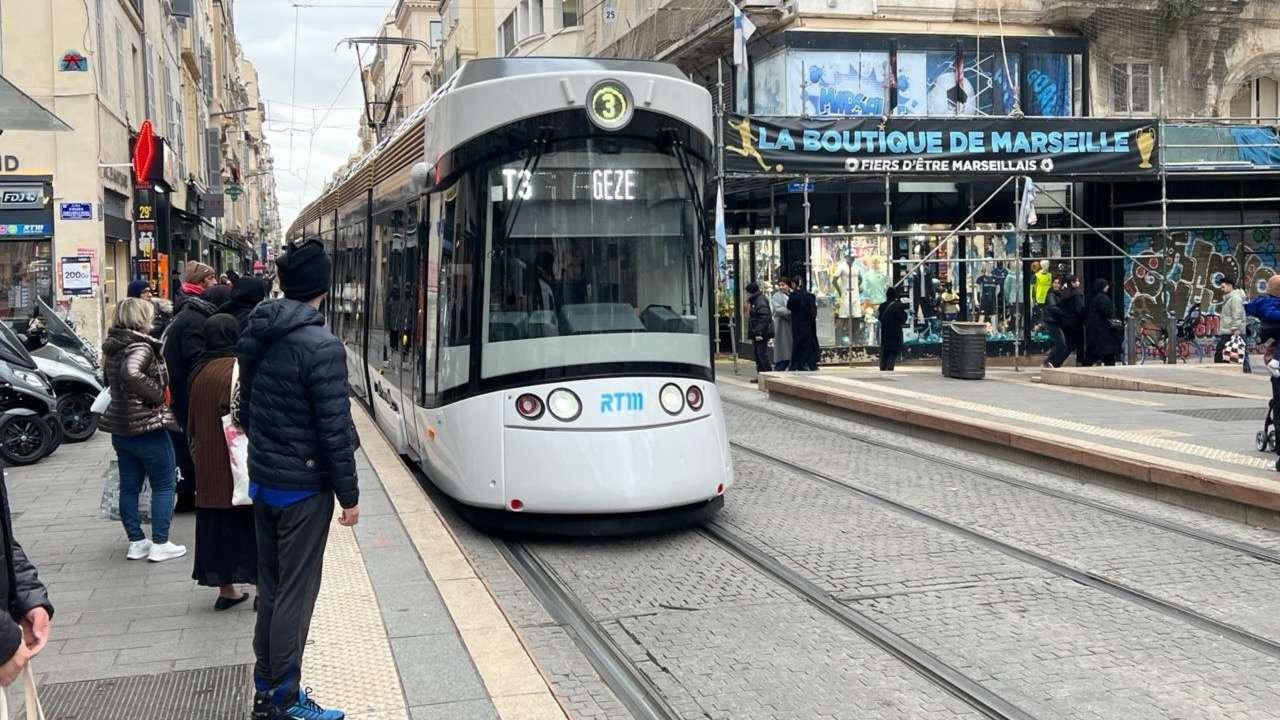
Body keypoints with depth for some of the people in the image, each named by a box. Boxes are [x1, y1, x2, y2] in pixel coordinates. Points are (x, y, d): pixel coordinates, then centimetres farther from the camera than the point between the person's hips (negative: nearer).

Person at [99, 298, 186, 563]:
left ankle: (136, 542, 19)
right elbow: (131, 372, -36)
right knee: (163, 485, 3)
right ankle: (160, 544, 3)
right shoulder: (140, 346, -18)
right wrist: (156, 395, -24)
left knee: (129, 486, 12)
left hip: (120, 427, 8)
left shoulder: (112, 347, 9)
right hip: (146, 427, -8)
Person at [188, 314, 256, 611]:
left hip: (207, 463, 6)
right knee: (249, 520, 3)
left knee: (215, 523, 11)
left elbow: (193, 421, 13)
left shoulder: (200, 372, 7)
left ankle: (226, 589, 18)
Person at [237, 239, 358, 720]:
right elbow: (335, 428, -20)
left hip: (262, 481, 8)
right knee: (296, 593, 1)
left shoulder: (255, 337, 3)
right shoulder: (321, 346, -21)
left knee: (270, 586, 17)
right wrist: (349, 494, -11)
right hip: (304, 487, -8)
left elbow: (246, 408, 13)